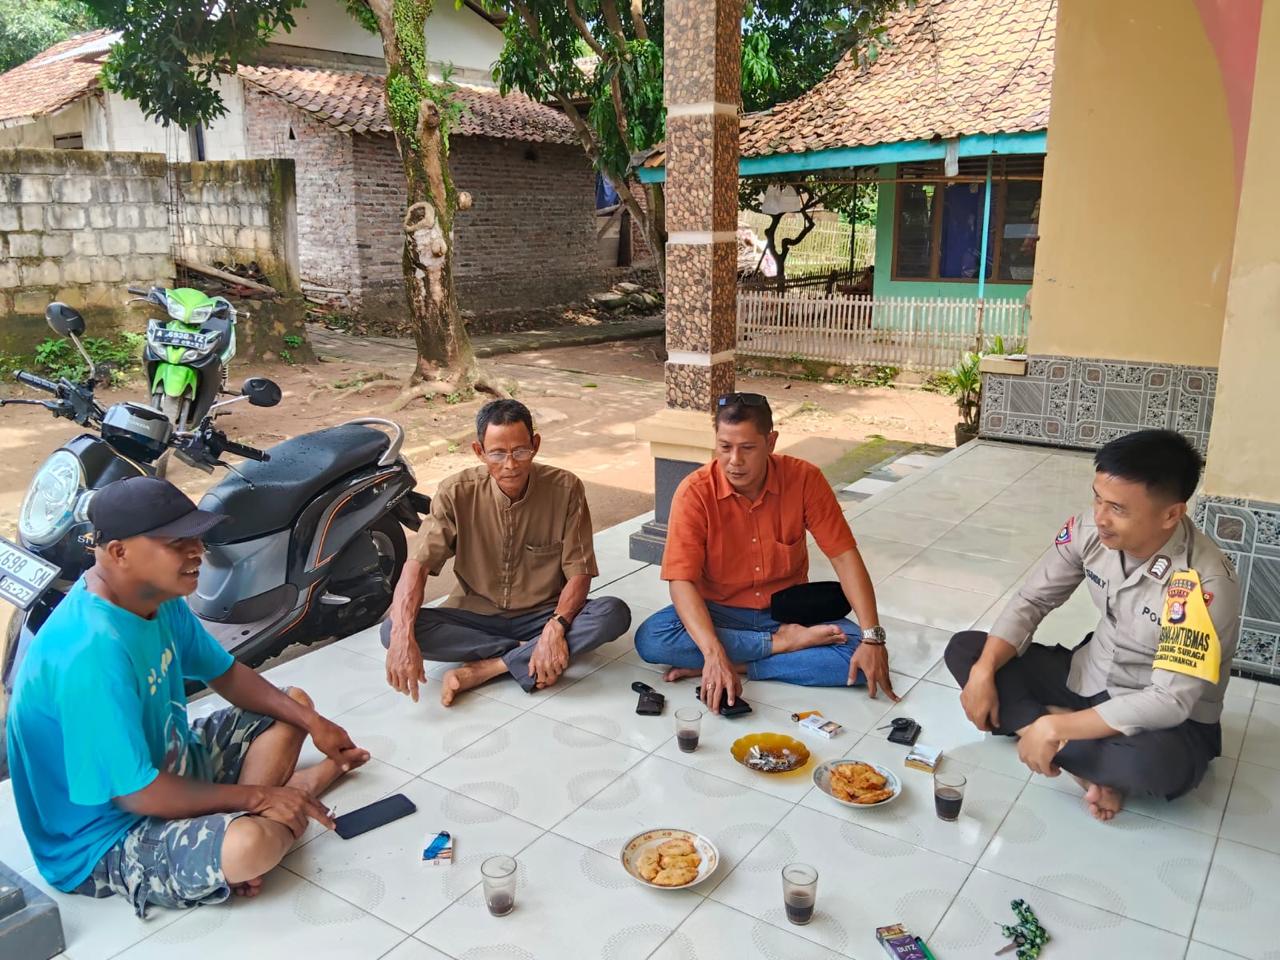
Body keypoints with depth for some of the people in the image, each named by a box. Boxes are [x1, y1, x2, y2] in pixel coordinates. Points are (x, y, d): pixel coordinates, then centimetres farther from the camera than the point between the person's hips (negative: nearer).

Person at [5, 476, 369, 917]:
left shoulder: (158, 595, -7)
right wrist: (256, 797, -20)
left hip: (166, 761, 9)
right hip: (105, 839, -9)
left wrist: (311, 721, -5)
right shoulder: (91, 653, -35)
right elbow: (135, 794, -30)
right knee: (249, 845, -33)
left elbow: (225, 673, 7)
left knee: (294, 703, 13)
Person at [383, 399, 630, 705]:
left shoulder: (565, 489, -14)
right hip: (474, 615, 1)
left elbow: (579, 573, -12)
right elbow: (418, 565, -18)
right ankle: (527, 652, -20)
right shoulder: (456, 493, -13)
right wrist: (403, 637, -35)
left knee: (615, 614, -29)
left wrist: (556, 628, -31)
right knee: (392, 631, -26)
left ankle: (484, 668, -25)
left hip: (542, 615, 0)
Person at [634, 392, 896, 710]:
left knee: (859, 654, -25)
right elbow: (682, 581, -24)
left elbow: (843, 555, -12)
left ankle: (739, 665, -18)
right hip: (721, 613, 0)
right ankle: (781, 643, -17)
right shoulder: (695, 492, -19)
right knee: (650, 640, -29)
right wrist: (713, 652, -39)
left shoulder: (804, 479, -14)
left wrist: (872, 637, -22)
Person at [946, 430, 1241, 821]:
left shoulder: (1203, 584, -31)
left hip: (1166, 721, -6)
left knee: (1157, 763, -41)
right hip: (1089, 678, 7)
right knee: (964, 649, -7)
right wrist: (983, 672, -19)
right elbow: (1031, 601, -5)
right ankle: (1094, 767, -15)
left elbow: (1169, 702, -33)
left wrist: (1055, 727, -31)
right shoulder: (1089, 530, -16)